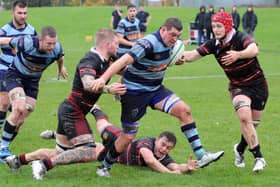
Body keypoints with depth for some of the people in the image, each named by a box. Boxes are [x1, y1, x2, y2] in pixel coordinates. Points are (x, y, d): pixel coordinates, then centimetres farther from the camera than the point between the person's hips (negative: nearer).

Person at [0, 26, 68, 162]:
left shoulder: (57, 49, -21)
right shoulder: (27, 43, -33)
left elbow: (60, 57, 6)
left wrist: (61, 68, 26)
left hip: (33, 80, 4)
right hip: (15, 75, -4)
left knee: (20, 120, 0)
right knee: (19, 108, -26)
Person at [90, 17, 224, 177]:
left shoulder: (169, 43, -1)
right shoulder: (148, 44, -27)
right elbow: (124, 60, -37)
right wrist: (103, 79, -49)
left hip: (156, 89, 7)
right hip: (135, 91, -7)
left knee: (184, 110, -9)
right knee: (128, 137, -3)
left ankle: (201, 156, -6)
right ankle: (105, 166, 20)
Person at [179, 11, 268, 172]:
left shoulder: (241, 38, -22)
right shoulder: (214, 44, -7)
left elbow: (254, 49, -42)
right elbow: (194, 54, -10)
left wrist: (238, 54, -62)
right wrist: (183, 57, -33)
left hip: (258, 85, -2)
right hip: (238, 87, 2)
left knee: (252, 125, 5)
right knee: (245, 117, -24)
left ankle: (240, 150, 36)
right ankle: (258, 157, -16)